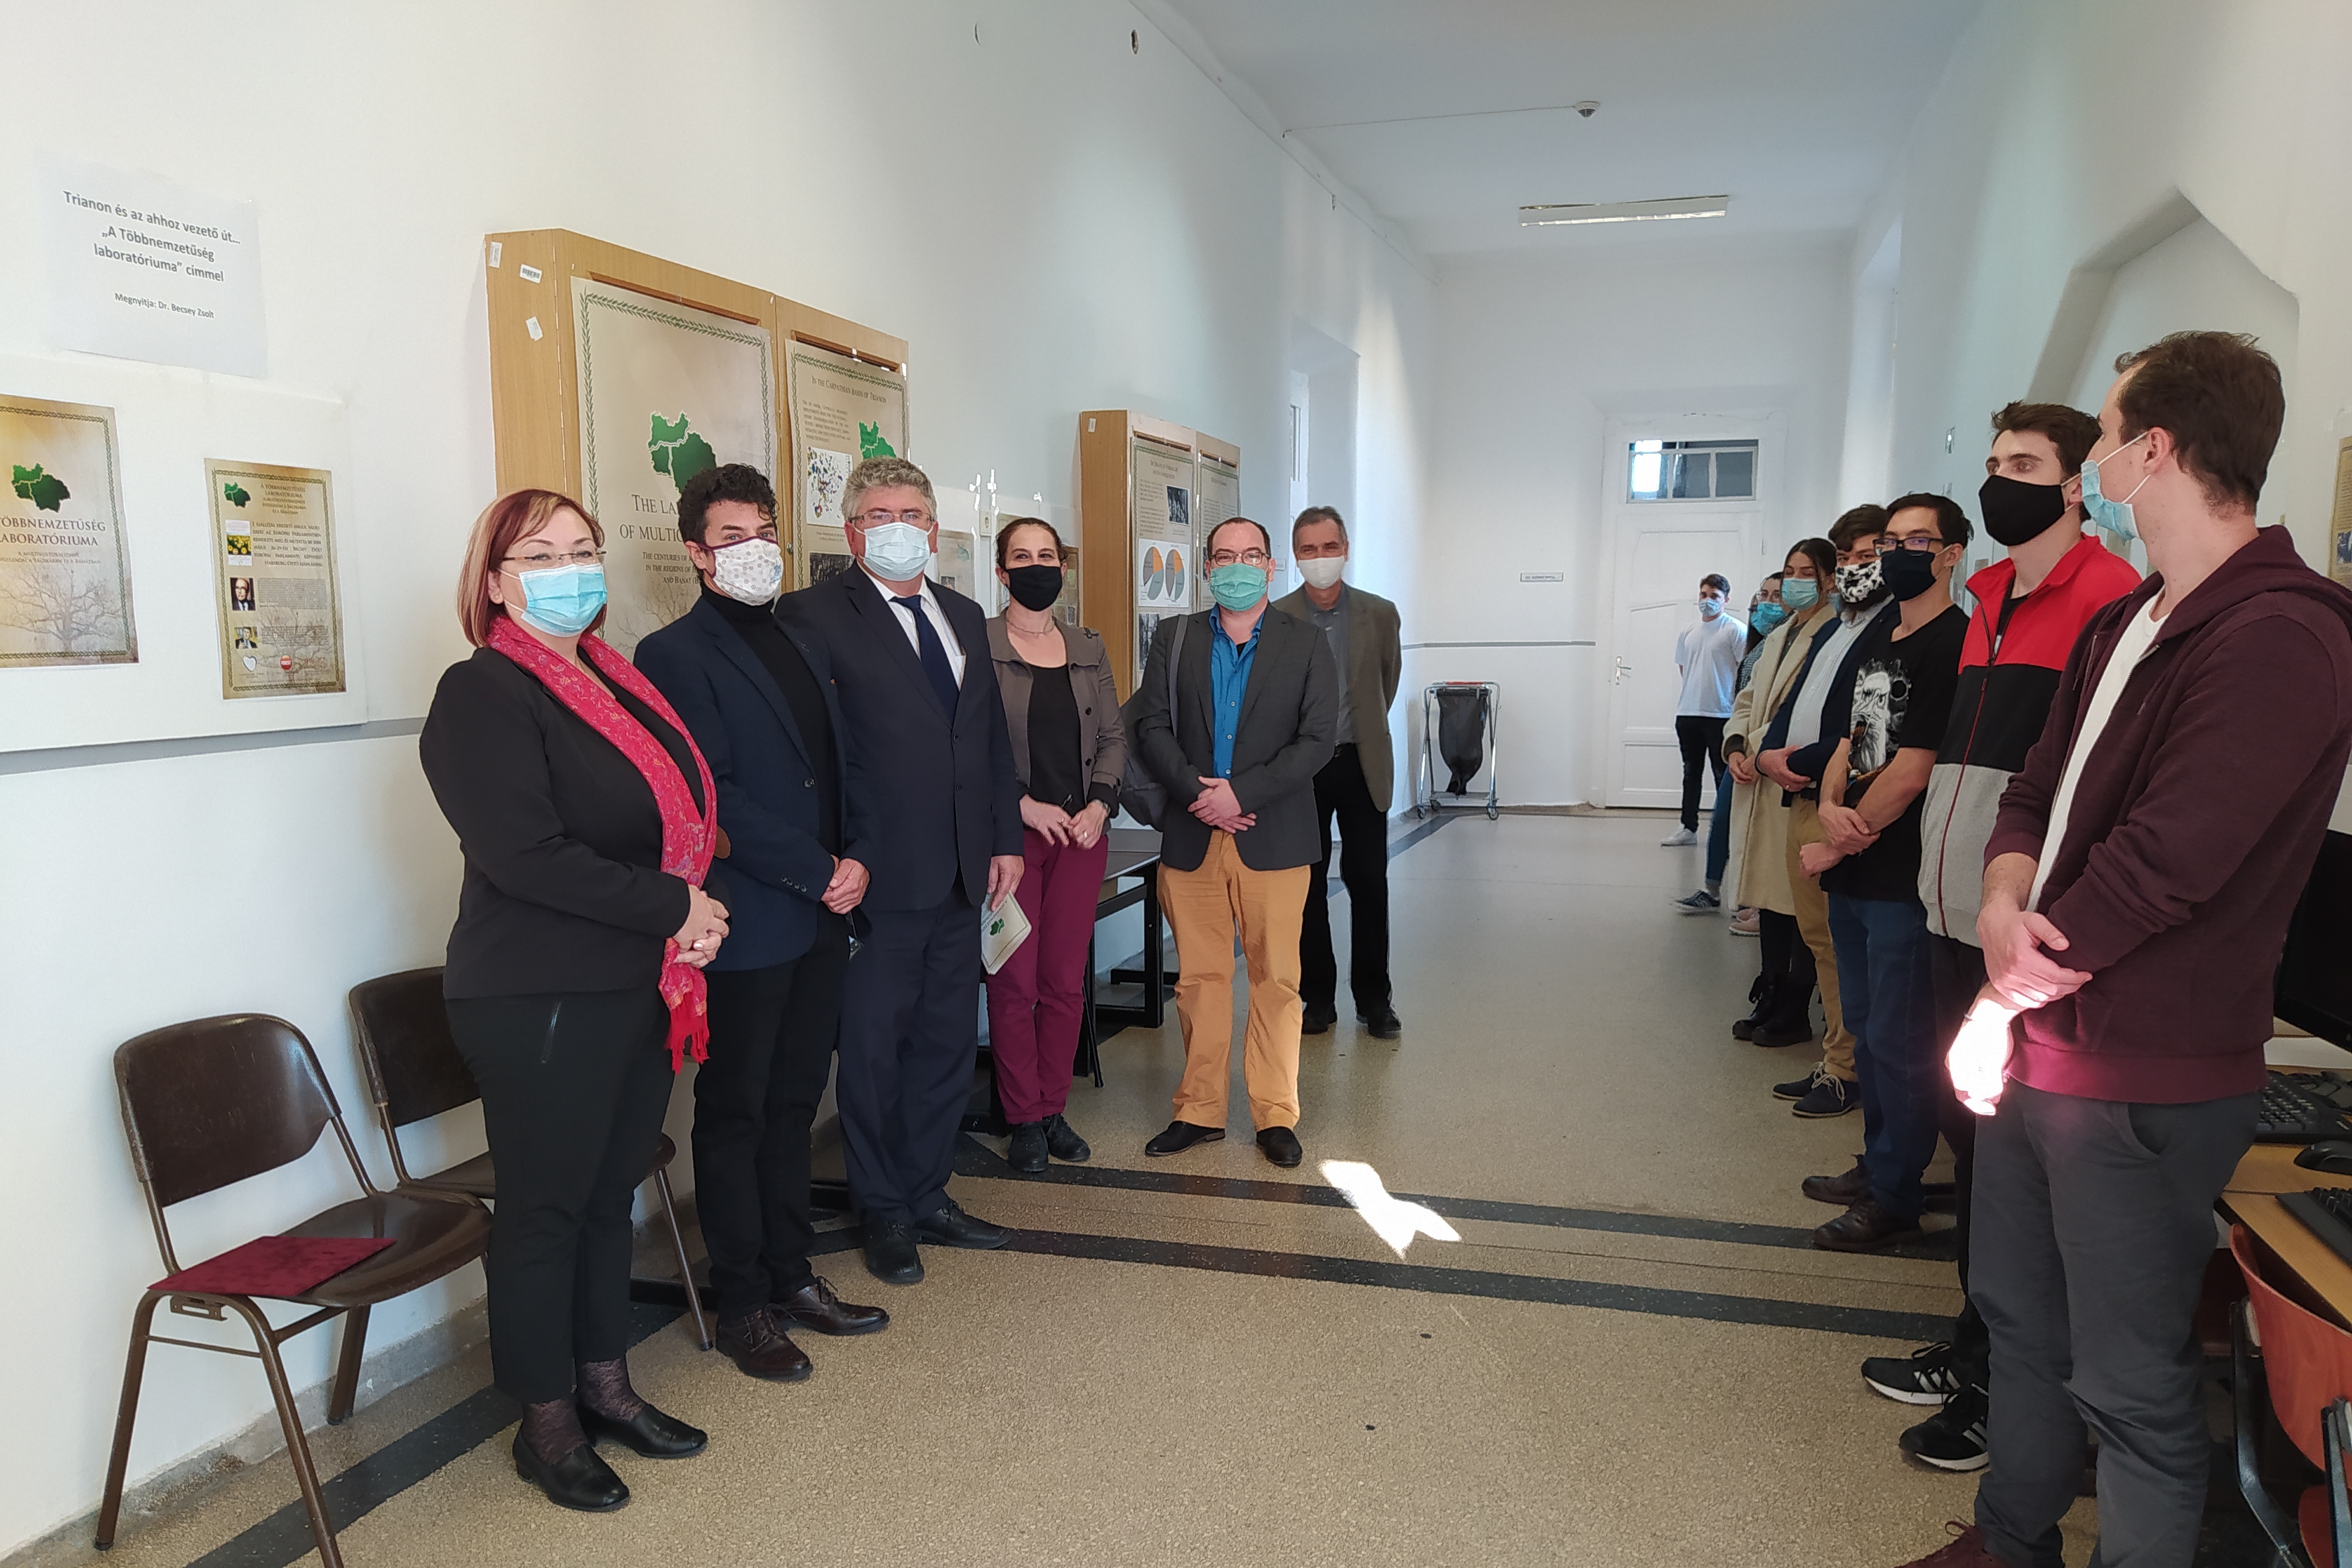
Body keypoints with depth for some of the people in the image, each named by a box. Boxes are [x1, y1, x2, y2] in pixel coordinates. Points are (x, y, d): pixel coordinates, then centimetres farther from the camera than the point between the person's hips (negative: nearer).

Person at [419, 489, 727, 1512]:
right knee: (545, 1209, 7)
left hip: (638, 987, 7)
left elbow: (676, 818, 17)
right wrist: (675, 908, -16)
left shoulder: (616, 681, 12)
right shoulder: (483, 696, -12)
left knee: (612, 1193, 18)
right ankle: (547, 1424, 23)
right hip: (538, 1001, -7)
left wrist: (692, 915, -2)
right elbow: (526, 854, -22)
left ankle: (605, 1385, 34)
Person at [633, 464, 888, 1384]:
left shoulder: (802, 643, 15)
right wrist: (819, 872, -15)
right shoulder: (676, 654, -8)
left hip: (822, 916, 7)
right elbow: (711, 798, -16)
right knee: (734, 1114, 6)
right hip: (746, 926, -7)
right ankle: (743, 1307, 18)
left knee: (793, 1103, 15)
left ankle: (790, 1277, 28)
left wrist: (858, 859, 0)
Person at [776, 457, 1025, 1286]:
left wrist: (1005, 838, 12)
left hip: (961, 874, 7)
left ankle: (929, 1195, 31)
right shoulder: (815, 614, -8)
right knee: (873, 1048, 7)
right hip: (879, 875, -6)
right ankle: (884, 1214, 23)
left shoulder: (965, 617, 14)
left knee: (948, 1042, 15)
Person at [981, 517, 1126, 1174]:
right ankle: (1025, 1117, 13)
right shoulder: (977, 645, -3)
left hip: (1080, 831, 4)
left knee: (1066, 980, 5)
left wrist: (1098, 803, -2)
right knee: (1014, 981, 0)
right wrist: (1024, 805, -14)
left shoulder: (1090, 650, 12)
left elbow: (1113, 738, 14)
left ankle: (1054, 1108, 20)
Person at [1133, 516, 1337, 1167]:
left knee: (1276, 979, 3)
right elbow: (1152, 726, 2)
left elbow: (1316, 739, -6)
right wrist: (1198, 793, -13)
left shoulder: (1307, 645, 3)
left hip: (1274, 839, -1)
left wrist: (1240, 793, -15)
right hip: (1192, 837, 2)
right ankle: (1199, 1110, 20)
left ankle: (1275, 1115, 15)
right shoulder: (1175, 638, 9)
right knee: (1199, 978, 8)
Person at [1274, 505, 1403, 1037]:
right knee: (1307, 885, 6)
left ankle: (1374, 997, 16)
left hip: (1361, 765, 1)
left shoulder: (1380, 614, 1)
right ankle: (1317, 997, 18)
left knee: (1369, 882, 3)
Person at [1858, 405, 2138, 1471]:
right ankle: (1976, 1350, 33)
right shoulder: (1991, 596, 14)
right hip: (1960, 911, 8)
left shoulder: (2107, 594, -12)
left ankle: (2008, 1392, 20)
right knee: (1968, 1130, 17)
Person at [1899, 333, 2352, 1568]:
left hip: (2144, 1087, -9)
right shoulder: (2123, 625, 11)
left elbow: (2161, 864, -24)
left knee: (2130, 1384, 7)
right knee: (2021, 1319, 23)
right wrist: (2005, 906, -11)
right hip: (2034, 1047, 9)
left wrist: (2001, 1003, -14)